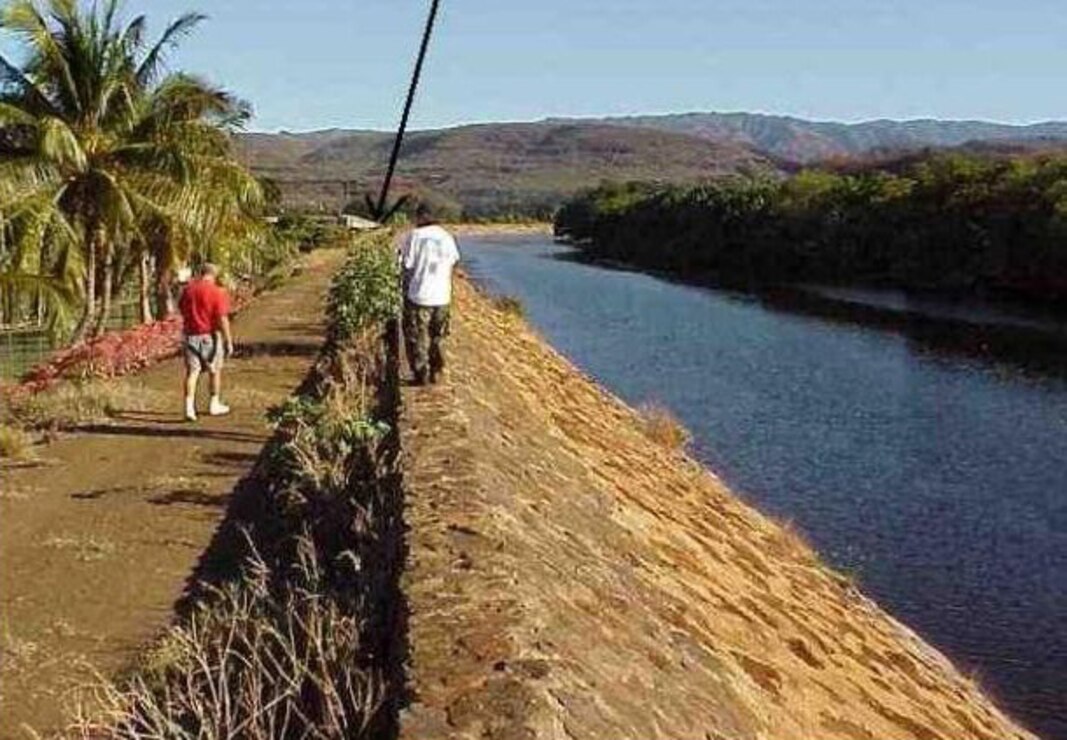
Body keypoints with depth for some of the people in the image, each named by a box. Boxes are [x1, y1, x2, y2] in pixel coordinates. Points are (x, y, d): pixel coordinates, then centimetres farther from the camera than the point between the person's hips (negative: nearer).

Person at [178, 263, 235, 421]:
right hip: (210, 336, -3)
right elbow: (222, 319, -16)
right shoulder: (218, 292, -13)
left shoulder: (188, 289, 3)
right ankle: (214, 404, 25)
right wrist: (229, 342, -11)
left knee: (192, 371, 3)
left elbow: (182, 310, 16)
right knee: (215, 370, 15)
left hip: (190, 335, 3)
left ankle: (189, 407, -7)